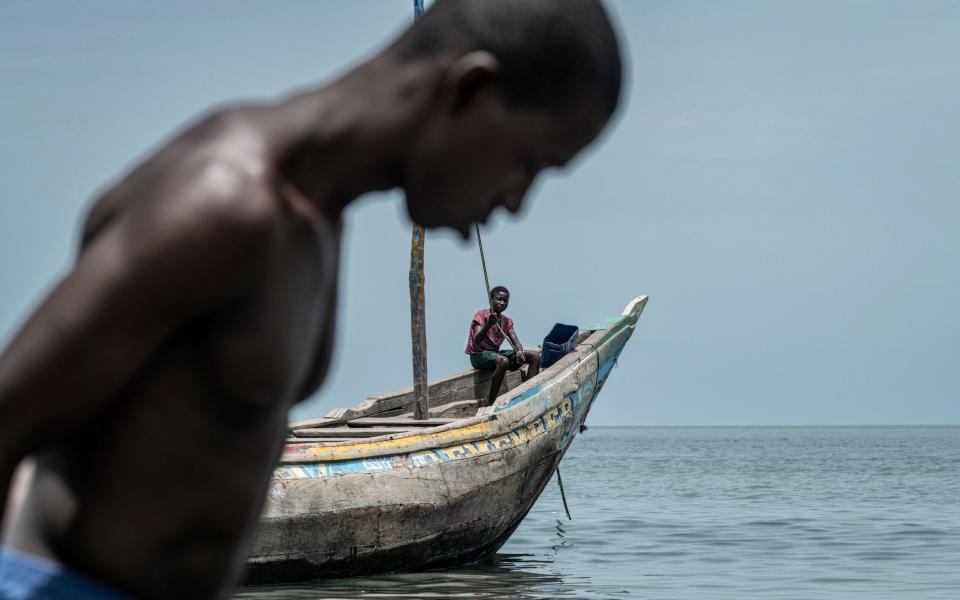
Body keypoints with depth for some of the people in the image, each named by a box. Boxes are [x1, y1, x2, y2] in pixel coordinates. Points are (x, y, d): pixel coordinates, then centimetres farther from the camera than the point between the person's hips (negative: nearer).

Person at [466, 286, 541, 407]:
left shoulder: (507, 321, 10)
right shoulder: (481, 315, -11)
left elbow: (515, 342, -1)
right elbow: (476, 341, -24)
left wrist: (520, 351, -25)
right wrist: (488, 325, -40)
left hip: (495, 353, 7)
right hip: (478, 355, -7)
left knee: (535, 355, -3)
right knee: (503, 361, -40)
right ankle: (489, 404, -36)